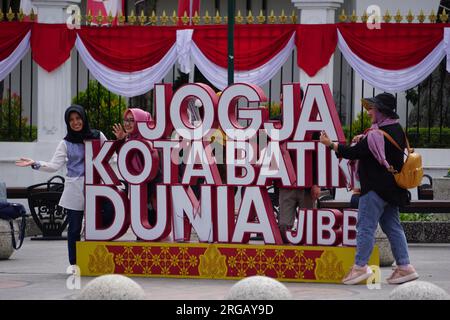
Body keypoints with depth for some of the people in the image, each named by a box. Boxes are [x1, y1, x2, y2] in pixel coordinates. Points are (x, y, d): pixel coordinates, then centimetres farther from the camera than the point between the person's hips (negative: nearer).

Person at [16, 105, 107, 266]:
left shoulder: (97, 136, 9)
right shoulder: (66, 143, 7)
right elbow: (54, 165, -1)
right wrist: (35, 164, -11)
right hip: (75, 190, 0)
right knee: (74, 228, 0)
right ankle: (74, 264, 7)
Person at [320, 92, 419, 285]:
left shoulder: (378, 134, -19)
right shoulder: (397, 130, 10)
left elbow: (354, 153, -18)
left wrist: (330, 145, -10)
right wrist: (364, 140, 10)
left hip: (376, 188, -9)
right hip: (392, 188, 9)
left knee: (366, 226, -5)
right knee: (392, 226, 12)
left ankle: (360, 266, -5)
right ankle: (404, 267, 9)